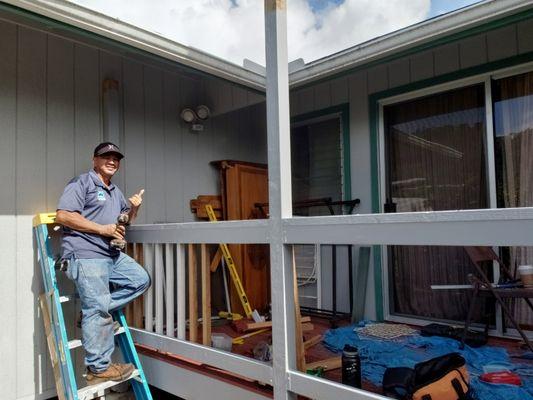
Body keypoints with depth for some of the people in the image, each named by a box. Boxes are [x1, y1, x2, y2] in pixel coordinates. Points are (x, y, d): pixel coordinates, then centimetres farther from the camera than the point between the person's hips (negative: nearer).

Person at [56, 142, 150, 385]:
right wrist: (103, 229, -15)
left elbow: (125, 222, 30)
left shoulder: (115, 192, 23)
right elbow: (63, 215, -15)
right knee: (98, 309, -8)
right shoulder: (82, 183, -3)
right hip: (85, 255, -9)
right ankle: (99, 369, 1)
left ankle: (93, 312, 8)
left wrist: (133, 209, 7)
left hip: (111, 255, 9)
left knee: (140, 279, 8)